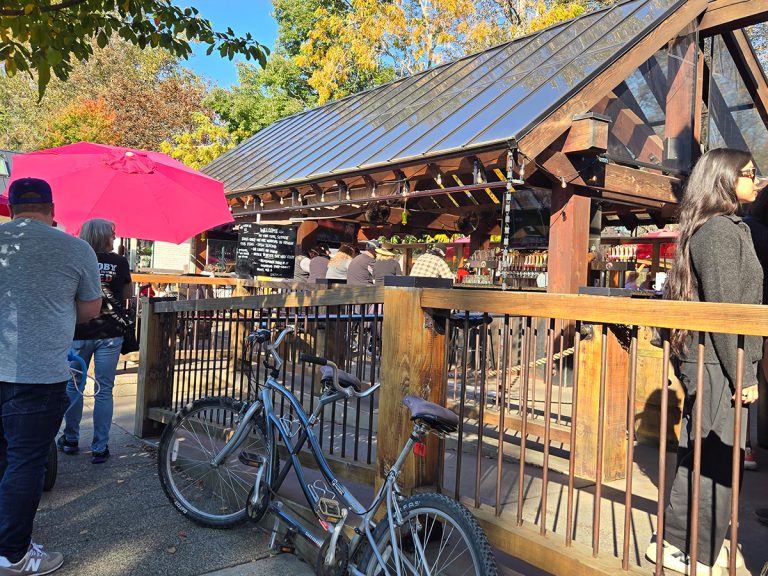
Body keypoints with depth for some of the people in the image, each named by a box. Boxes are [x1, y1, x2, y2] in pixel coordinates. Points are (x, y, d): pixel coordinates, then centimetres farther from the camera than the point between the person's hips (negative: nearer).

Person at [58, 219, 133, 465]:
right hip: (110, 333, -1)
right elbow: (128, 293, 7)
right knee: (104, 390, 4)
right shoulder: (119, 262, -3)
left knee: (73, 385, 17)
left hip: (79, 332, 1)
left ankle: (70, 439, 27)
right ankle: (100, 448, 7)